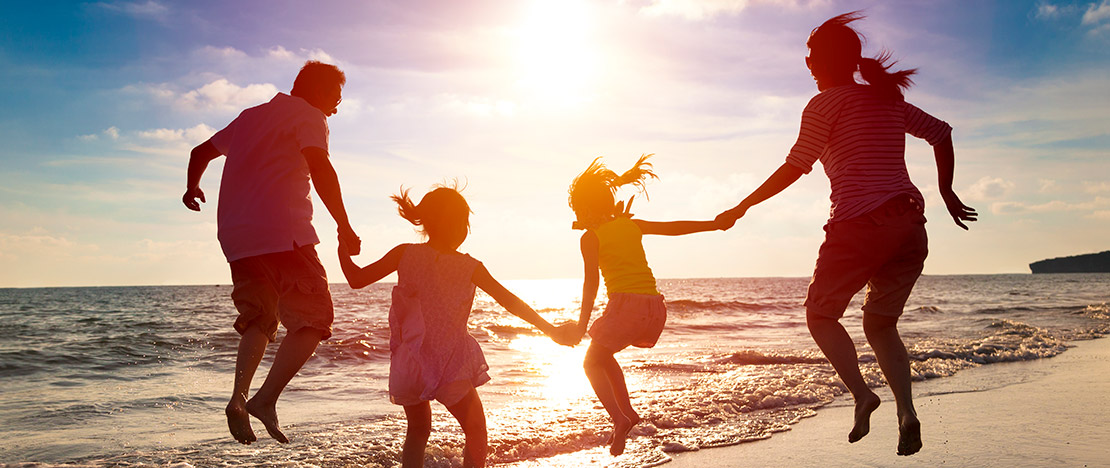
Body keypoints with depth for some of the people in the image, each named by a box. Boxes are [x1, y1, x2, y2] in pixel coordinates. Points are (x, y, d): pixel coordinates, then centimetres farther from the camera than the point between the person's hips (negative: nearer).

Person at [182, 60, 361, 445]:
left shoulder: (251, 116, 25)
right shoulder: (308, 116, 3)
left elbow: (201, 152, 34)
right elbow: (320, 168, -15)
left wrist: (193, 187, 53)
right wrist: (344, 227, -13)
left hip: (236, 237, 8)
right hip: (283, 232, -8)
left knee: (259, 320, 18)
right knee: (313, 319, -3)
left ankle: (239, 397, 1)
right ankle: (266, 398, -15)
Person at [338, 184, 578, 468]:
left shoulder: (405, 254, -1)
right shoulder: (469, 267, -4)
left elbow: (357, 279, 1)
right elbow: (509, 301, -4)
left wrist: (343, 246, 18)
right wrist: (550, 329, 2)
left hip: (409, 365, 3)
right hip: (451, 365, -3)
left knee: (418, 430, 24)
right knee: (476, 432, 13)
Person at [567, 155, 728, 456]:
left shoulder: (590, 236, 1)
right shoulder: (632, 225, 16)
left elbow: (591, 281, -6)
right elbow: (674, 228, 21)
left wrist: (582, 323, -4)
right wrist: (716, 224, 30)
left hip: (626, 304, -6)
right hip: (655, 306, 6)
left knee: (592, 363, 9)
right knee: (604, 355, 26)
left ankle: (619, 418, -12)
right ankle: (627, 412, 18)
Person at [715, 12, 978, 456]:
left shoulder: (825, 103, 0)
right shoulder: (888, 99, 20)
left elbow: (795, 167, -5)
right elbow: (941, 133, 23)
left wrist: (742, 206, 2)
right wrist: (946, 192, 31)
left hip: (860, 223, -6)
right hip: (910, 225, 6)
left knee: (820, 314, 10)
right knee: (880, 324, 17)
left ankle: (861, 392, -11)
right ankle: (906, 410, -2)